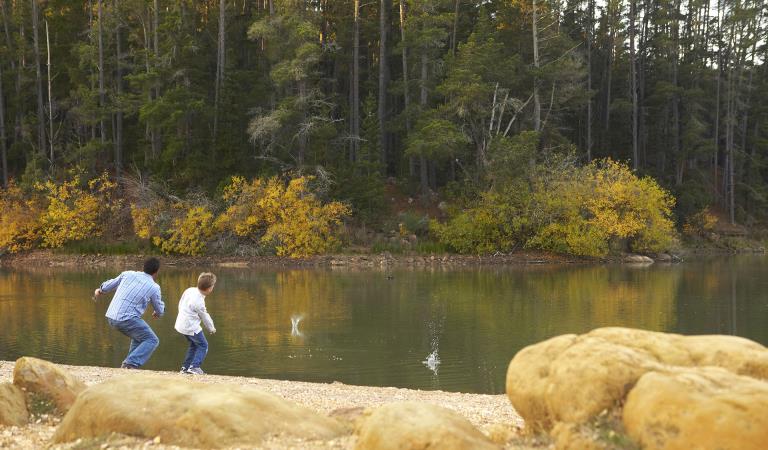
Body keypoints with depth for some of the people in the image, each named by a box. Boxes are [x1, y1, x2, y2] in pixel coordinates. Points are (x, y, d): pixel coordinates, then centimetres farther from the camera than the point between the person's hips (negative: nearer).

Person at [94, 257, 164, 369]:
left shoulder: (128, 274, 9)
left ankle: (129, 364, 18)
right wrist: (158, 313, 37)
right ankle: (131, 363, -16)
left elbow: (111, 283, 25)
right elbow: (159, 311, 11)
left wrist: (100, 290, 46)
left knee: (139, 337, 26)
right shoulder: (154, 287, -2)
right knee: (152, 341, 1)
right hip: (128, 319, -7)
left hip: (111, 317, 7)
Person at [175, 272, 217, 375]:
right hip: (191, 327, -9)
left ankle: (185, 367, 24)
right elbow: (205, 317, -10)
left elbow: (180, 304, 10)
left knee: (194, 344, 23)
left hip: (181, 323, 9)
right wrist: (212, 328, 7)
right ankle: (194, 366, -7)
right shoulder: (199, 302, -24)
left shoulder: (189, 290, -3)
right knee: (203, 345, 2)